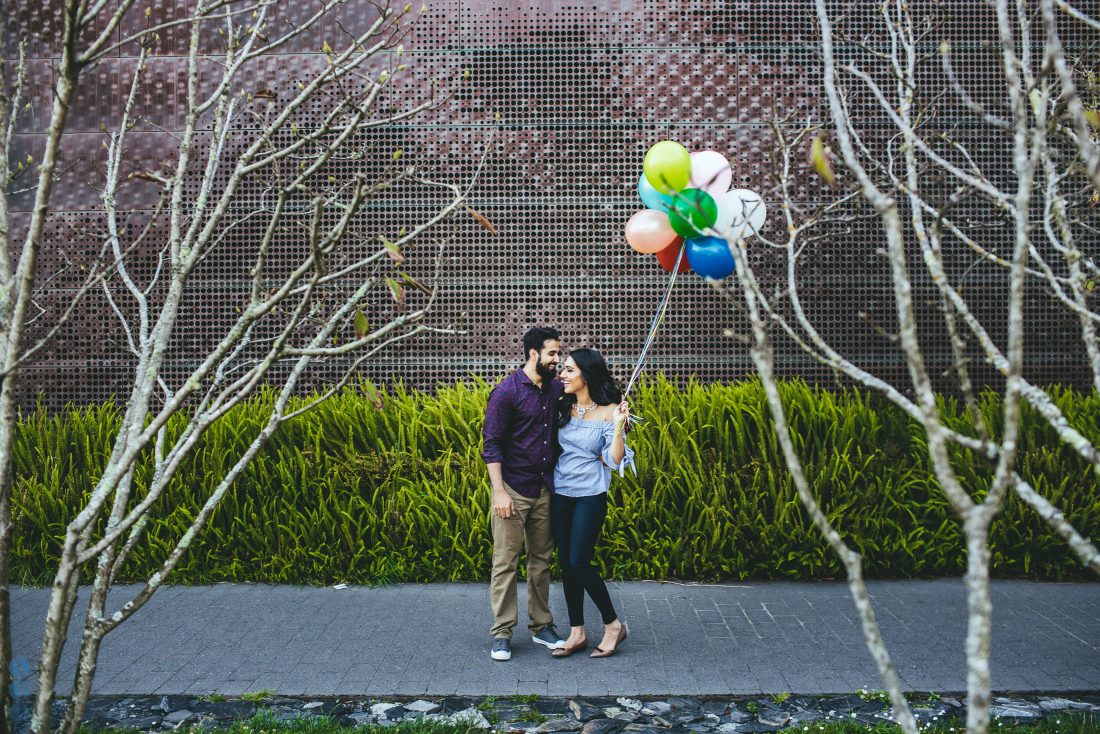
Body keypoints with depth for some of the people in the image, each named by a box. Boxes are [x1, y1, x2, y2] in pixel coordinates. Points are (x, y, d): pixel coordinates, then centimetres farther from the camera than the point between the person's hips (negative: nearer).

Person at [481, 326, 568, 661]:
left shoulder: (556, 390, 8)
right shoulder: (507, 392, -11)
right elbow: (491, 445, -11)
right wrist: (499, 492, -18)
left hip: (545, 489, 6)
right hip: (514, 490, -6)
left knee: (541, 559, 12)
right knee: (506, 562, -1)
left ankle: (541, 626, 23)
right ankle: (501, 633, 7)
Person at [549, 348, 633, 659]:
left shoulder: (609, 411, -9)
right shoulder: (562, 408, 5)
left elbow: (614, 460, -13)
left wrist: (618, 426, -25)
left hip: (591, 495, -5)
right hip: (560, 493, 5)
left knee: (579, 563, -8)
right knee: (565, 563, 7)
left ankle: (613, 625, 11)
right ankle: (577, 632, 18)